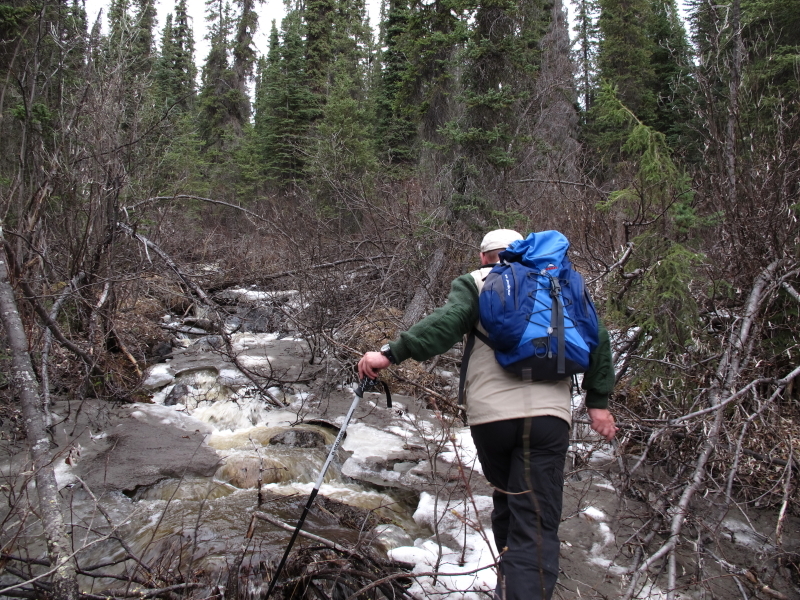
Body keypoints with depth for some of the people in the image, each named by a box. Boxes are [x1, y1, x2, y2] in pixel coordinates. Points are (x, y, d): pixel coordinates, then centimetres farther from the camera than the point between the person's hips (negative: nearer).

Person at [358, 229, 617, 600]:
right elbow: (596, 335, 11)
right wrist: (598, 400, 12)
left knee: (506, 498, 24)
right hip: (549, 414, 0)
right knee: (538, 523, -1)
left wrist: (391, 354, -15)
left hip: (491, 415, 0)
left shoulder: (475, 283, 8)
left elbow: (447, 322, -11)